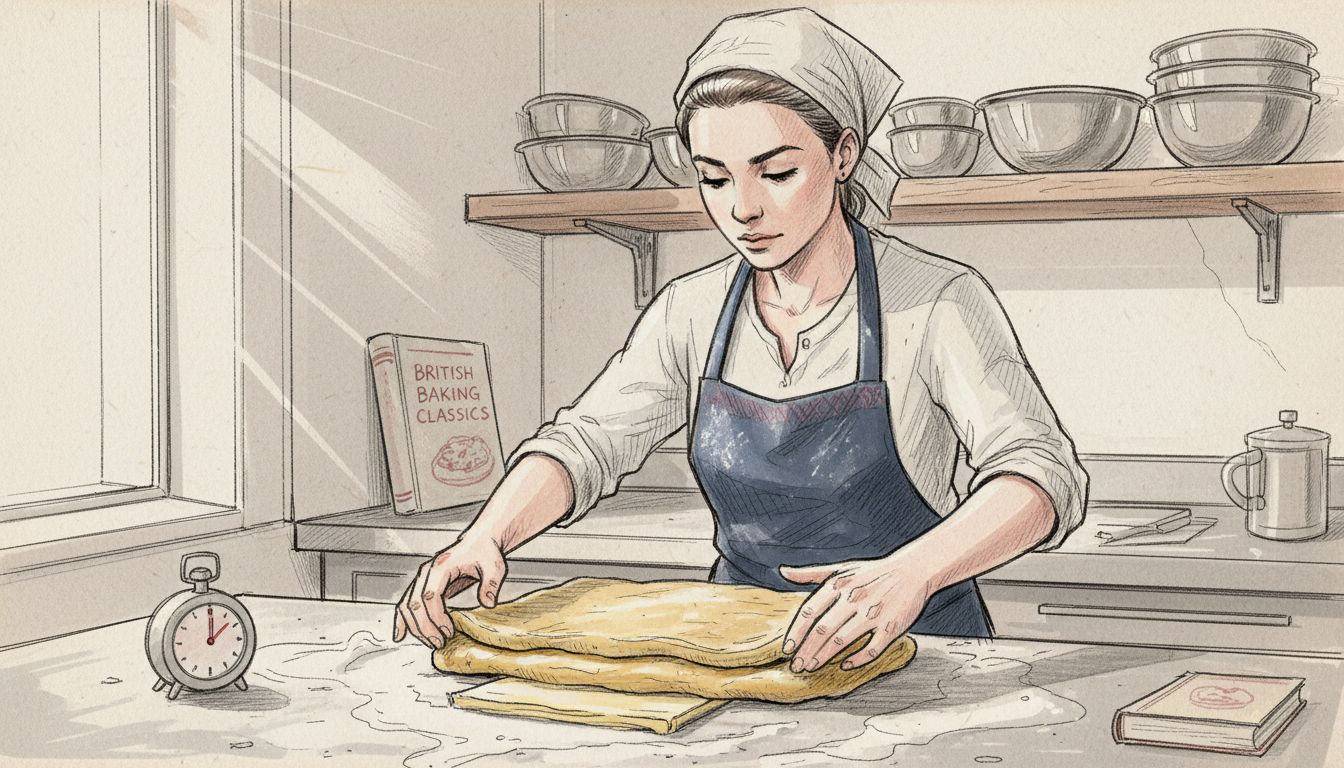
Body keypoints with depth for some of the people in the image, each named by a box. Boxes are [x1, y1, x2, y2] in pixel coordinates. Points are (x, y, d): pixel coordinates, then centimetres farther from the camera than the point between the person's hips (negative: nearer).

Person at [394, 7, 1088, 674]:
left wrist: (909, 572, -41)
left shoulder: (938, 302, -11)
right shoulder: (691, 312, 4)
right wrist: (484, 538, -21)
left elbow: (1043, 473, -22)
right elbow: (584, 442, 0)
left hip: (915, 652, -3)